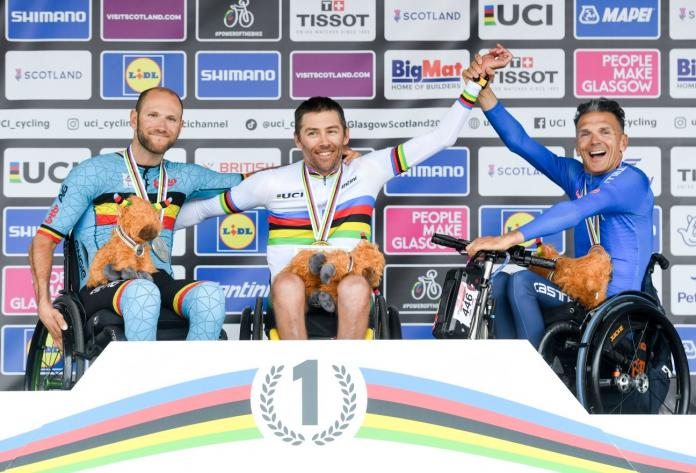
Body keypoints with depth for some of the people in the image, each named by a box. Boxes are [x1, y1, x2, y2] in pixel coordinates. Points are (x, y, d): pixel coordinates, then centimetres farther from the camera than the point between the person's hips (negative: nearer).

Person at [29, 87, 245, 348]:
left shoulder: (185, 177, 18)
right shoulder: (94, 171, 4)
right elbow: (43, 241, 1)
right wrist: (43, 303, -12)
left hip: (161, 285, 4)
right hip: (101, 288, -4)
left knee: (210, 292, -30)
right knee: (143, 291, -39)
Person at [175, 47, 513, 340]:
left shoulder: (367, 170, 9)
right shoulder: (273, 182, 9)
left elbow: (440, 137, 8)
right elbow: (205, 208, 21)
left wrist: (476, 81, 2)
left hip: (348, 294, 0)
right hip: (291, 295, 0)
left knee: (355, 286, -35)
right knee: (288, 283, -35)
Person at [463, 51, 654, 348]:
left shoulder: (632, 181, -14)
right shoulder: (576, 175, 9)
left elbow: (576, 211, -30)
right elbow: (519, 142, 4)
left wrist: (512, 238, -40)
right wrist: (483, 91, -8)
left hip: (615, 299, -8)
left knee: (521, 283, -20)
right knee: (499, 282, -1)